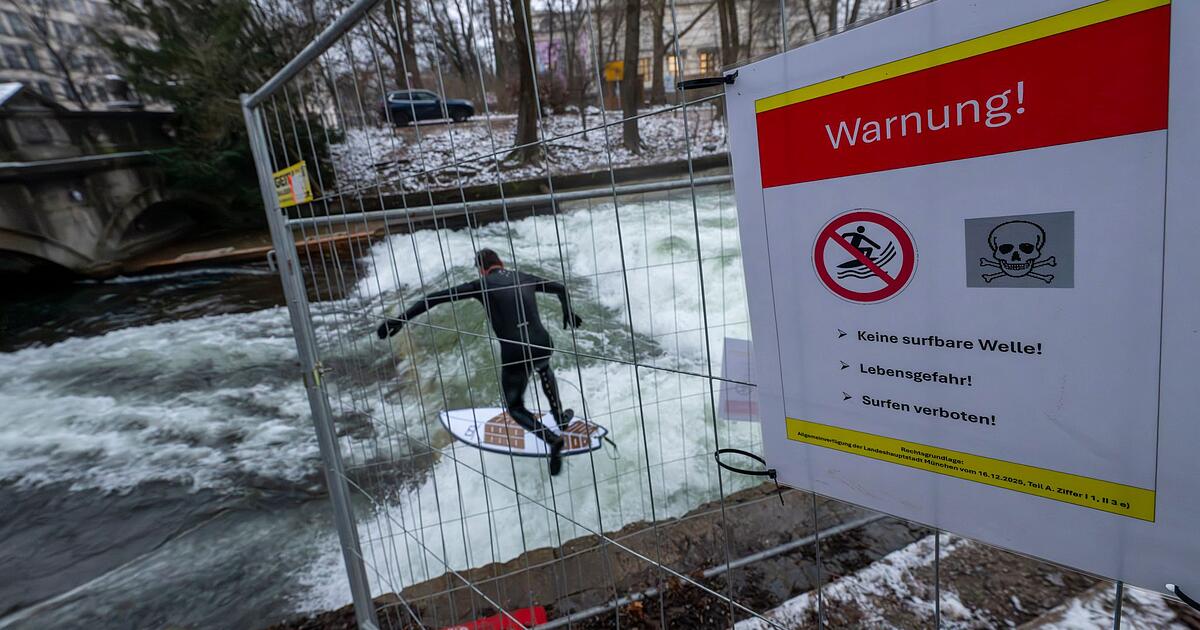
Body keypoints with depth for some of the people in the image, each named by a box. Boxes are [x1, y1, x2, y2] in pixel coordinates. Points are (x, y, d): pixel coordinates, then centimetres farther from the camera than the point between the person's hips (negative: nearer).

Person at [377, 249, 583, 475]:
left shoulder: (482, 284, 1)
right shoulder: (524, 277, 14)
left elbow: (437, 297, -5)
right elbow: (560, 287, 28)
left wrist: (401, 319, -4)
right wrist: (568, 312, 45)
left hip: (515, 356, -4)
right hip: (544, 348, 4)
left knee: (515, 407, 20)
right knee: (543, 367, 42)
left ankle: (552, 439, -2)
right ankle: (559, 415, 47)